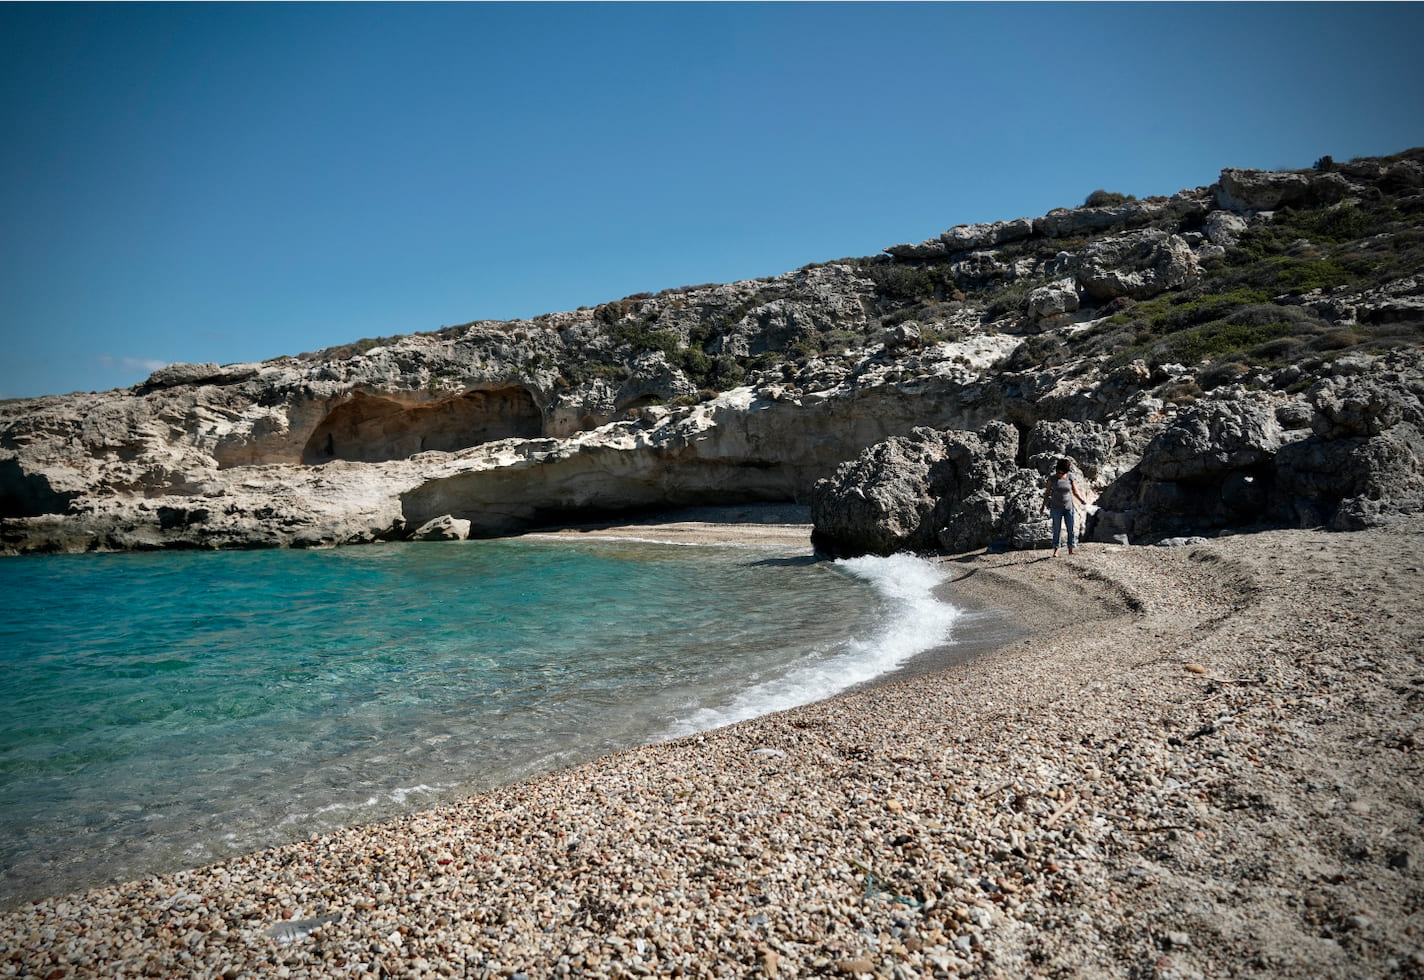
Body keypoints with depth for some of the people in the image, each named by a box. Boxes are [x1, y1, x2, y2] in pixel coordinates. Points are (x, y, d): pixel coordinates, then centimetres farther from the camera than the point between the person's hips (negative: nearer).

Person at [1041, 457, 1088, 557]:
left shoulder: (1070, 477, -4)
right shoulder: (1052, 478, -5)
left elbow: (1075, 492, 0)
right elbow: (1047, 492, 2)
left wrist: (1082, 500, -15)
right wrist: (1043, 505, 1)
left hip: (1069, 507, 1)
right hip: (1056, 507, -1)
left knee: (1072, 529, 2)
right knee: (1057, 529, 2)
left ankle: (1070, 550, 10)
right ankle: (1055, 551, 10)